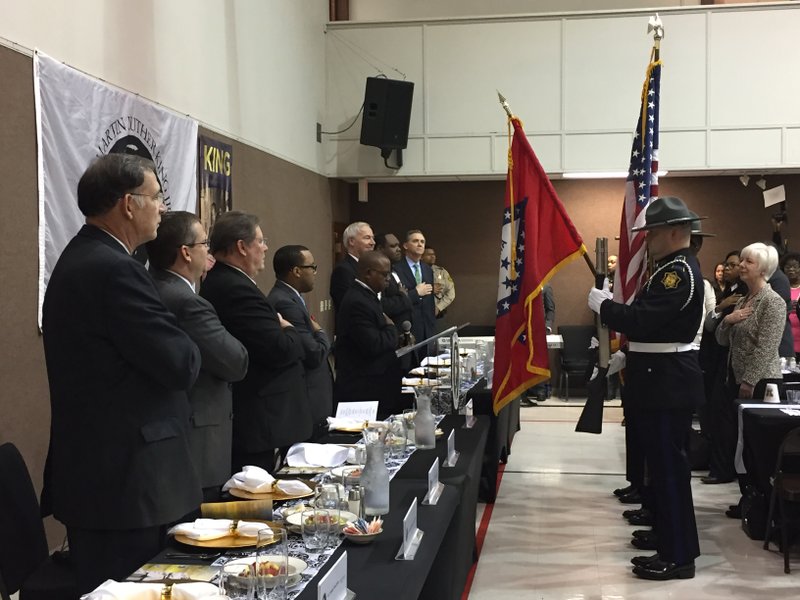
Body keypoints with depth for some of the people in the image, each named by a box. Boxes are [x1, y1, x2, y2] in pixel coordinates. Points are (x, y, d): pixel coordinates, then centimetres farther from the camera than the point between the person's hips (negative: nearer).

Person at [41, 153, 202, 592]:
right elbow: (182, 366, -20)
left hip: (92, 473, 10)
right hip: (125, 483, -10)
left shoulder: (79, 259, 13)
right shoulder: (113, 269, -20)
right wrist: (185, 348, 0)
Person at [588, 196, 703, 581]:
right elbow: (649, 320, 16)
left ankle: (679, 557, 5)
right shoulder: (674, 268, 15)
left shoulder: (680, 271, -18)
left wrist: (602, 304, -14)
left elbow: (641, 321, -26)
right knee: (665, 467, 15)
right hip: (663, 381, 10)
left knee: (669, 468, -3)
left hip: (669, 384, -10)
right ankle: (672, 547, 24)